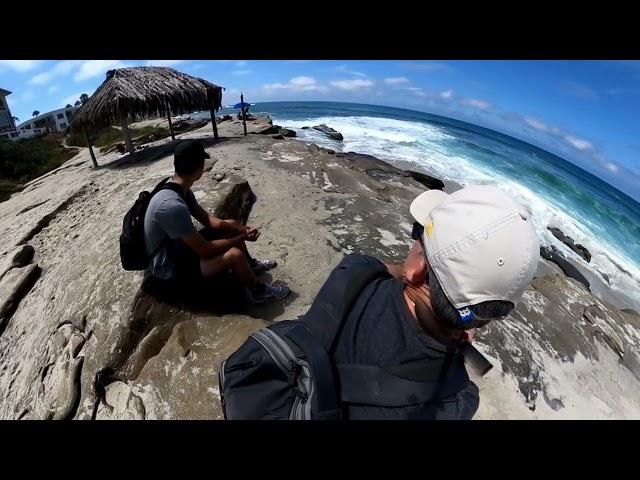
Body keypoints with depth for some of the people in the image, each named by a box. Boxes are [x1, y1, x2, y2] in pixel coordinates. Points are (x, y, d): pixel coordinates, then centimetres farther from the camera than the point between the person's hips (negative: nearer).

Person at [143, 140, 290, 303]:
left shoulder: (179, 187, -6)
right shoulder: (173, 206, -36)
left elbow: (207, 219, 4)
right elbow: (205, 250, -30)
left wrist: (241, 229, -8)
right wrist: (242, 238, -19)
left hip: (178, 247, 9)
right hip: (171, 269, -9)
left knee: (232, 226, 10)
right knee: (235, 254, -25)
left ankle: (251, 264, 29)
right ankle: (258, 291, 1)